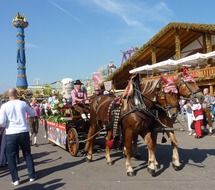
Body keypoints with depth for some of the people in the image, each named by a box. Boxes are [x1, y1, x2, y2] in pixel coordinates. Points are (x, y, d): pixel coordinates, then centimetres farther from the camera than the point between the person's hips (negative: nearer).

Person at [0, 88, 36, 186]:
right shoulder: (23, 103, -2)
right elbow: (33, 114, 13)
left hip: (10, 134, -2)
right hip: (24, 132, 2)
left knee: (11, 156, 11)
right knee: (27, 154, 16)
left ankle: (15, 179, 13)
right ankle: (32, 176, 23)